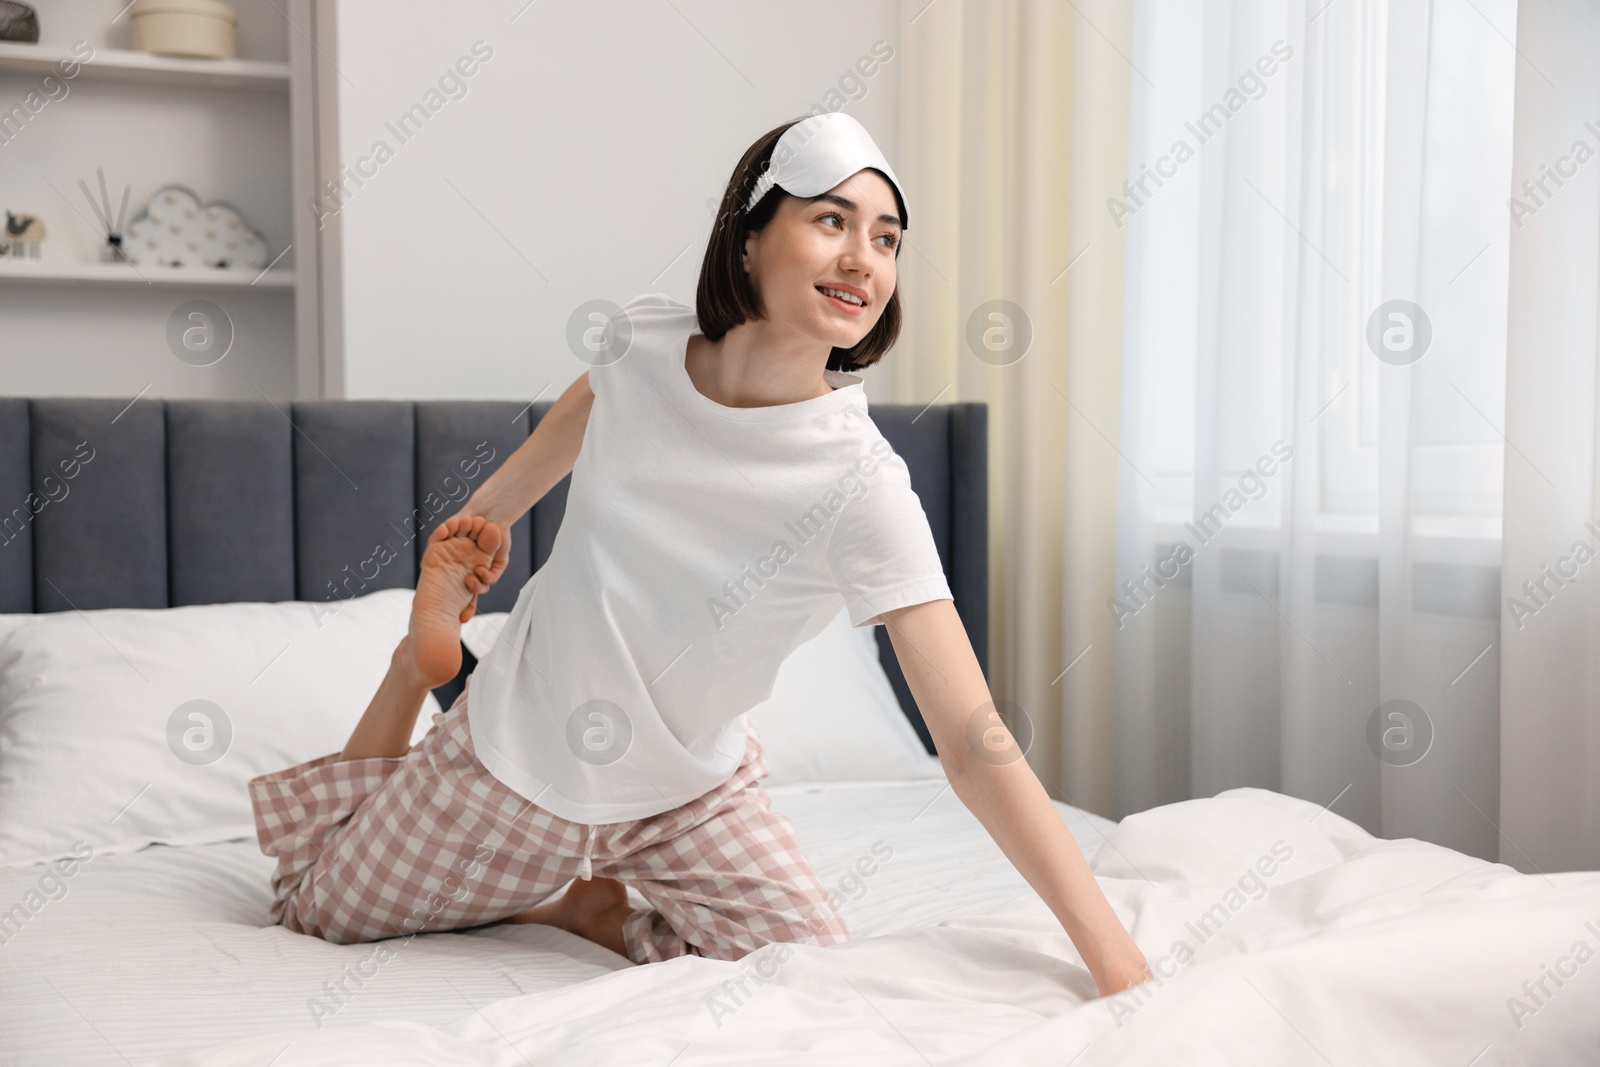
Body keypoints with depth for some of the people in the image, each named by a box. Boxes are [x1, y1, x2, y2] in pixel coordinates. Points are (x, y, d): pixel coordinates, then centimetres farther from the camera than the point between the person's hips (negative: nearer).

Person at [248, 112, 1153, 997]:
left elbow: (976, 744, -33)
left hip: (689, 791, -1)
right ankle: (425, 661, 29)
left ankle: (593, 908, 9)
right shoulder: (645, 339, -20)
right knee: (319, 906, 15)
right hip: (524, 744, 2)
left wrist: (1119, 962, -37)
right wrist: (486, 516, 18)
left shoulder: (863, 488, -30)